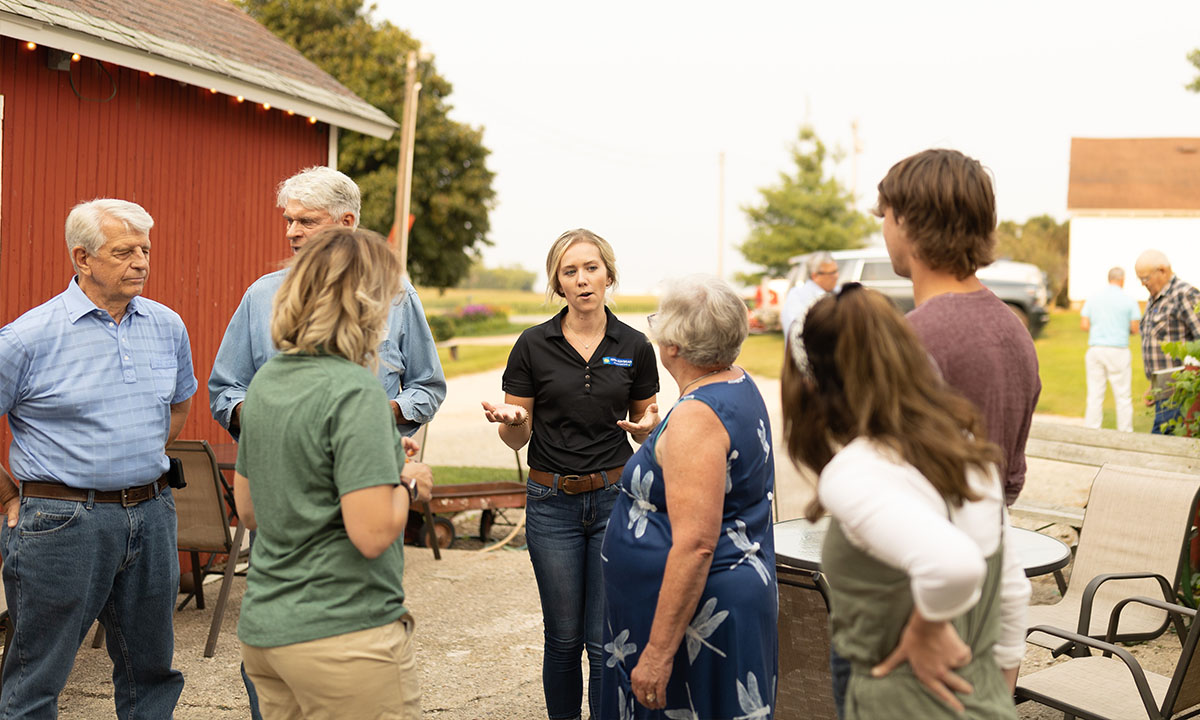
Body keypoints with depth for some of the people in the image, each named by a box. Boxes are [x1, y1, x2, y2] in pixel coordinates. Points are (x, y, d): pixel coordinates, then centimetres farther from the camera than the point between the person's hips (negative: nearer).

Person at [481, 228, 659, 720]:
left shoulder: (634, 347, 1)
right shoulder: (534, 345, -2)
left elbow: (645, 428, 11)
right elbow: (517, 438, 1)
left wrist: (646, 425, -12)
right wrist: (510, 420, -21)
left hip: (614, 499, 0)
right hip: (552, 502, 0)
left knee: (606, 641, 1)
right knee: (563, 637, 9)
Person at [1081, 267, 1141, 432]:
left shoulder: (1093, 298, 6)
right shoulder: (1128, 301, -2)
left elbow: (1084, 325, 2)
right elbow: (1135, 329, -2)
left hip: (1095, 349, 3)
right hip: (1118, 350, -3)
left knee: (1094, 395, 5)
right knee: (1123, 396, 4)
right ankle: (1125, 432, 7)